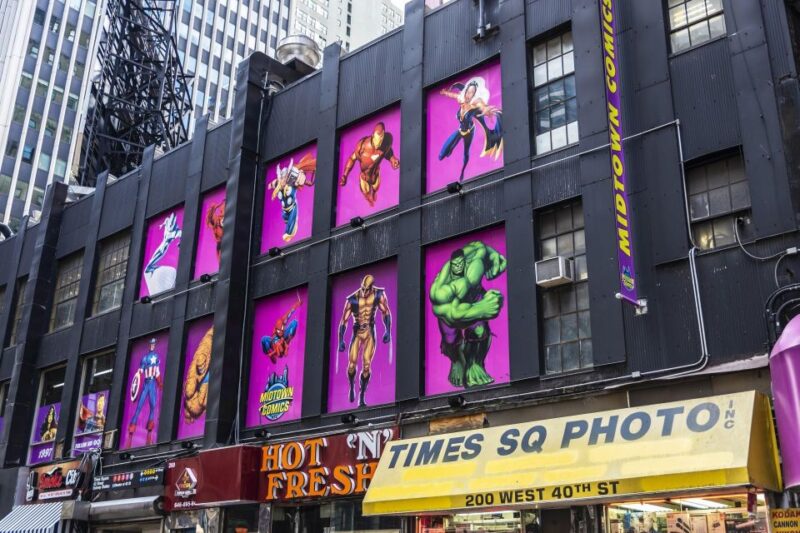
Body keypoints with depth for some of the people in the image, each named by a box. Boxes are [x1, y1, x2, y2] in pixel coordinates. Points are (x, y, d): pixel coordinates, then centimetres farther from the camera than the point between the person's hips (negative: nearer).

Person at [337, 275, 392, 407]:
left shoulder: (378, 294, -10)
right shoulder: (352, 299, -15)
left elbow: (386, 312, 0)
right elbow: (344, 321, -10)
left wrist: (388, 331, -8)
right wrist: (341, 341, -13)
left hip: (370, 333, 1)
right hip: (357, 334, -1)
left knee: (367, 365, -7)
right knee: (352, 365, 0)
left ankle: (362, 396, 4)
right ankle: (352, 387, 32)